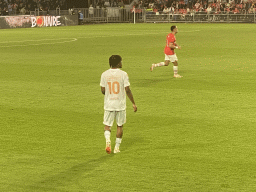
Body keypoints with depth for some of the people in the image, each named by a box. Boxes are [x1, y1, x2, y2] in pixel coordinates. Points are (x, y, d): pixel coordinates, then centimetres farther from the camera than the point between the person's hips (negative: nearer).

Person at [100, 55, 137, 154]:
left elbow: (103, 90, 1)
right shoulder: (123, 74, -8)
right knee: (120, 125, 12)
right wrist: (133, 103, -1)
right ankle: (117, 147, 14)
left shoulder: (104, 74, -2)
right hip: (120, 104, -1)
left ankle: (108, 140, -18)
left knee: (107, 125, 10)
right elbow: (127, 90, -9)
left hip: (108, 104, 1)